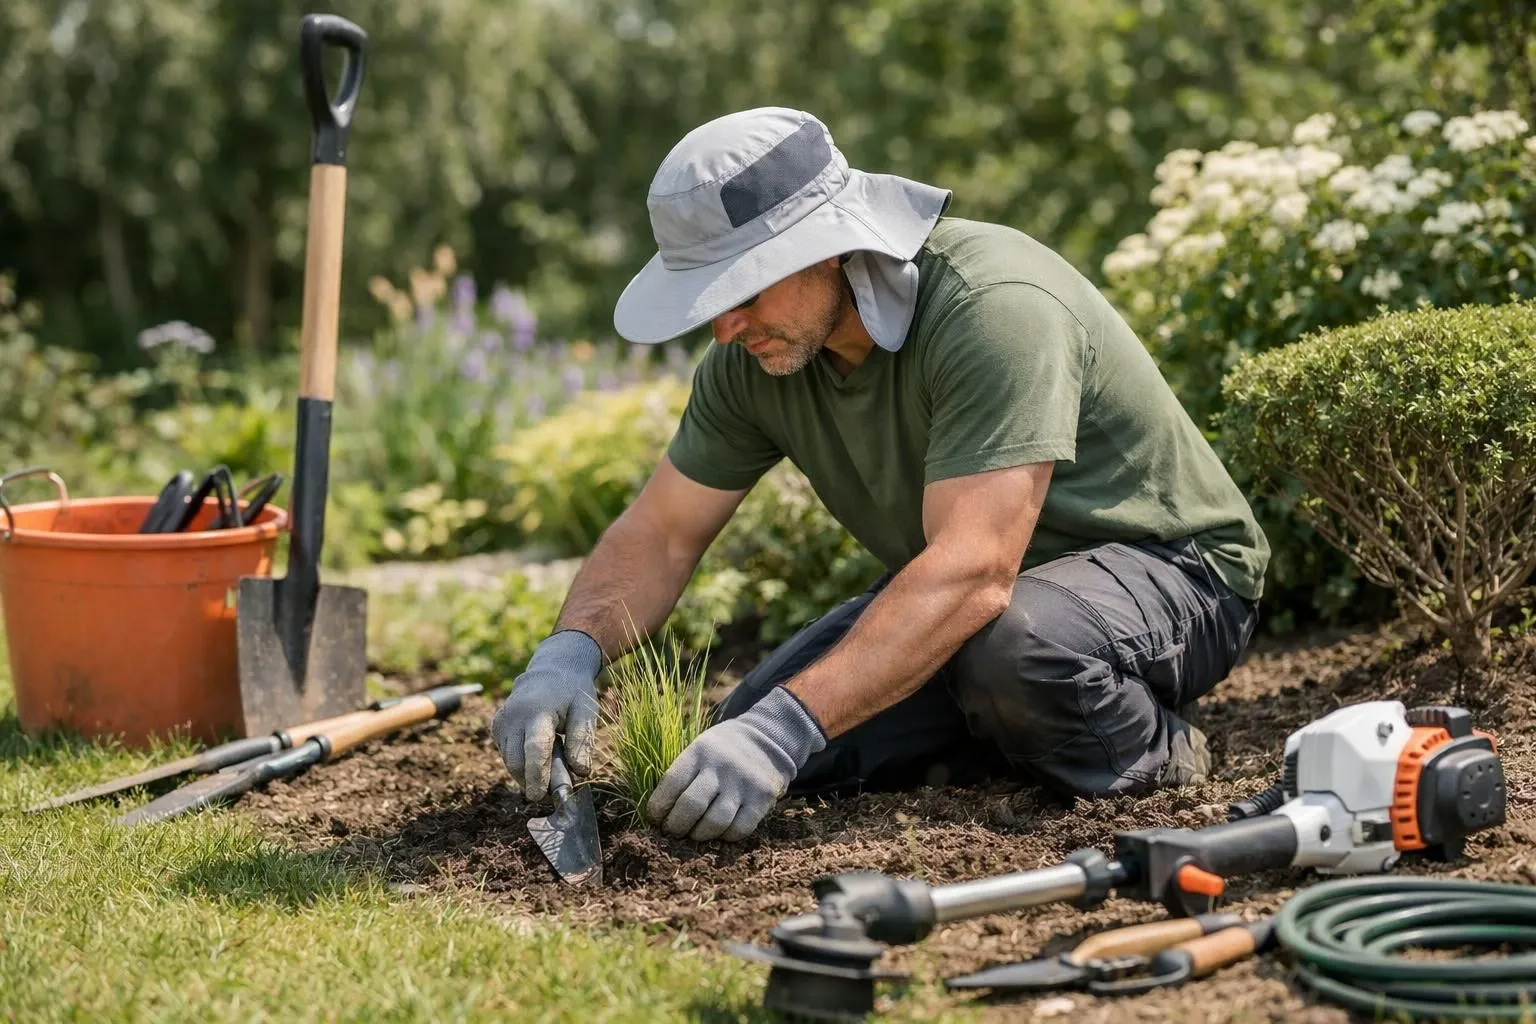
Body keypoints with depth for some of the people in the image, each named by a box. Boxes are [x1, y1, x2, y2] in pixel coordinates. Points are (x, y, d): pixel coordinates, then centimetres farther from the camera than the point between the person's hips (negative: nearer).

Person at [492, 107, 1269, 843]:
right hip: (962, 588, 7)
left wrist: (788, 726, -48)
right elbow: (659, 534, -3)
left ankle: (1152, 752, -7)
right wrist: (569, 652, -24)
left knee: (1012, 647, -40)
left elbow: (972, 573, -41)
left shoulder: (995, 309, -33)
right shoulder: (756, 356, -10)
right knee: (745, 740, -10)